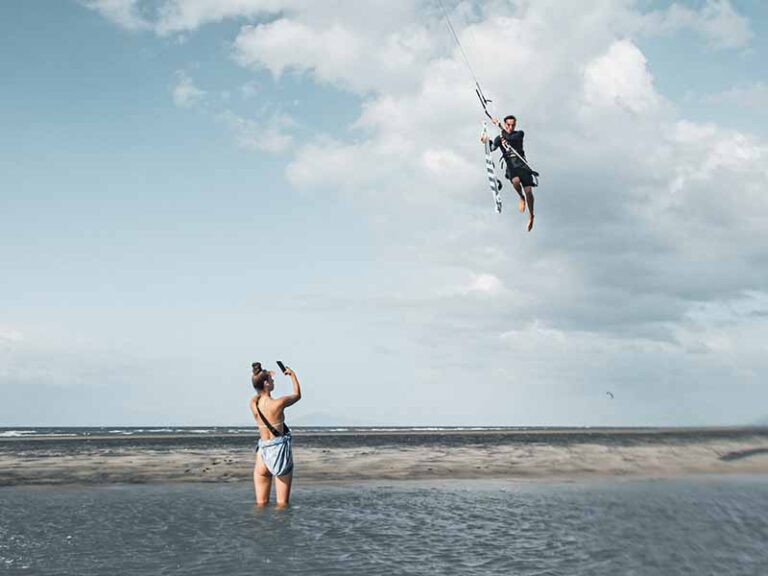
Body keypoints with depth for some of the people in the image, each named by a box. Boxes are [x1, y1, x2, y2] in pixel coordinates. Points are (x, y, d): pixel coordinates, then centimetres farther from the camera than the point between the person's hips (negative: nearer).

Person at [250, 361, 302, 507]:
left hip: (263, 449, 4)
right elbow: (297, 395, 6)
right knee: (282, 503, 3)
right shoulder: (279, 403, -15)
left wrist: (267, 376, 30)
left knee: (261, 503, 10)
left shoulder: (253, 403, -3)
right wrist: (293, 375, 21)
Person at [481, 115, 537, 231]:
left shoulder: (519, 134, 6)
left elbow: (511, 138, -15)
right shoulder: (499, 138, 8)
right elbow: (492, 148, -10)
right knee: (516, 180, -34)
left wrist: (499, 125, -17)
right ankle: (521, 198, -2)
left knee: (528, 191, -9)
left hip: (522, 164, 0)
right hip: (511, 165, 0)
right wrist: (487, 142, -31)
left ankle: (531, 215, 12)